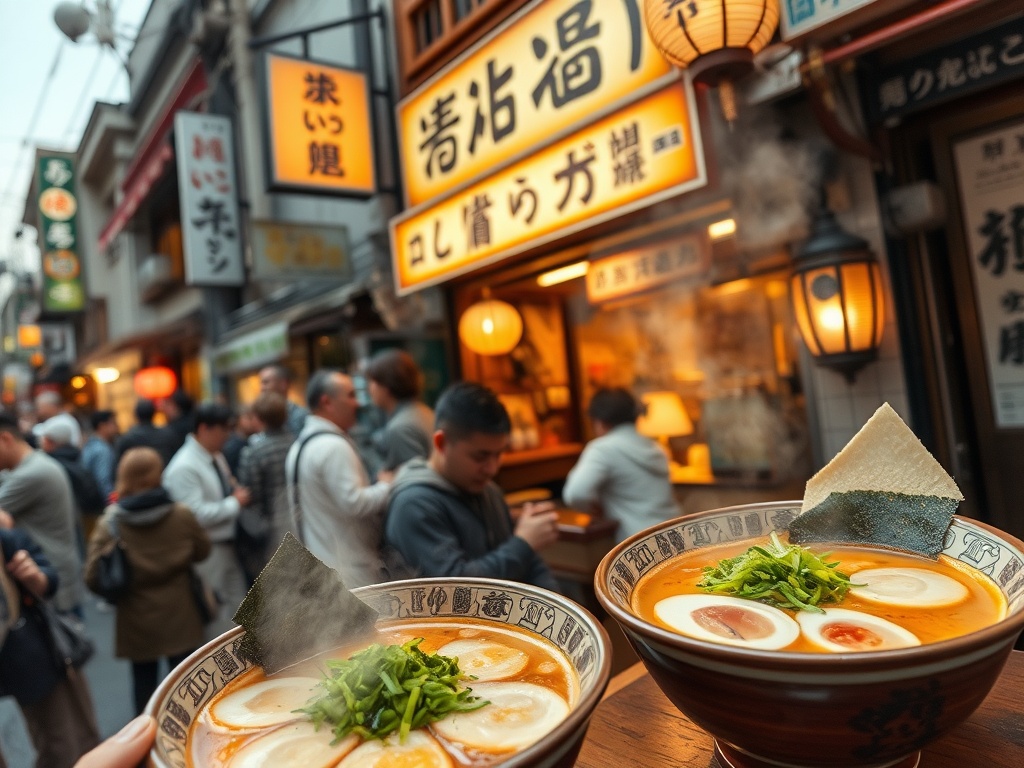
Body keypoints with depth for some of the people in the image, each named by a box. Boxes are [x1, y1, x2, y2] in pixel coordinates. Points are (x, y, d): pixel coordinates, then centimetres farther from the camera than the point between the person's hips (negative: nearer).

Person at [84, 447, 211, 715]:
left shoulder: (110, 523, -14)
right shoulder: (181, 515, -12)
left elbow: (93, 577, -13)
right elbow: (202, 550, 2)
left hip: (137, 622, 0)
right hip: (180, 617, 0)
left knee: (144, 682, 19)